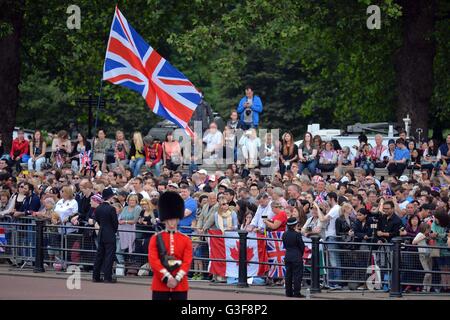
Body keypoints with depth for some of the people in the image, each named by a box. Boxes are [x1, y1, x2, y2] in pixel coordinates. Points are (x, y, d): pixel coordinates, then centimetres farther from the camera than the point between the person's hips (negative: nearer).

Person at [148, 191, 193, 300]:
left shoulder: (186, 240, 7)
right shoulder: (156, 239, 3)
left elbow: (187, 262, -2)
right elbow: (153, 260, -7)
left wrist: (177, 279, -15)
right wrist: (167, 277, -16)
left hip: (180, 285, 1)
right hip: (160, 284, -1)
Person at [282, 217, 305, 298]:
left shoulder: (285, 235, 3)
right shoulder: (297, 234, -15)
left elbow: (285, 245, 11)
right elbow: (302, 246, -8)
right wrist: (301, 254, 9)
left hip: (287, 257, 6)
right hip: (297, 257, -6)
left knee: (288, 274, 11)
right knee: (297, 275, -1)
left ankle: (289, 292, 13)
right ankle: (296, 292, -3)